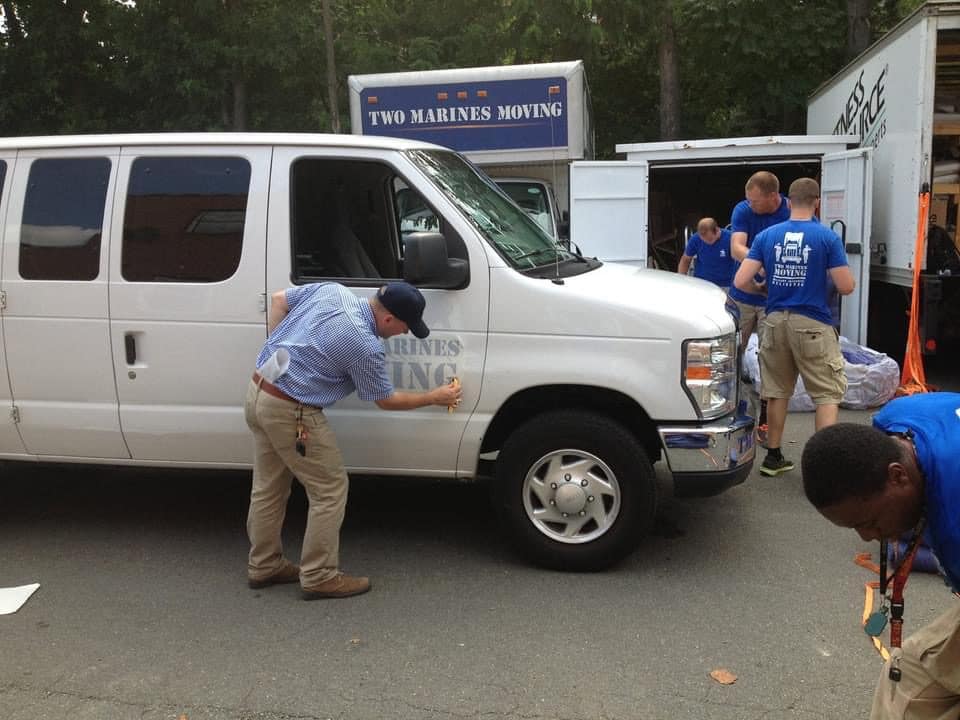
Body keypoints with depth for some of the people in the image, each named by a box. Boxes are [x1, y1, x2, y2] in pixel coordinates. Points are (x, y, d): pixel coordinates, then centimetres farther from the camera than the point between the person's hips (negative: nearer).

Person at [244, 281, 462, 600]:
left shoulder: (331, 290, 1)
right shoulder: (365, 346, -19)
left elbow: (278, 299, 13)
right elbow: (387, 400, -3)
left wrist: (277, 350, 13)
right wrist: (435, 397, 10)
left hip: (258, 391, 9)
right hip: (290, 412, -9)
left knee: (268, 488, 19)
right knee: (330, 489, 4)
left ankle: (263, 566, 32)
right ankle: (319, 576, 11)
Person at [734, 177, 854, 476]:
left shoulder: (766, 236, 2)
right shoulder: (827, 237, -7)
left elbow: (741, 281, -3)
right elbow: (846, 287, -8)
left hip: (775, 321, 4)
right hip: (812, 324, -4)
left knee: (778, 391, 16)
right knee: (828, 393, 4)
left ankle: (773, 456, 23)